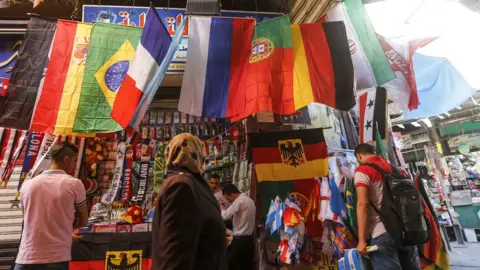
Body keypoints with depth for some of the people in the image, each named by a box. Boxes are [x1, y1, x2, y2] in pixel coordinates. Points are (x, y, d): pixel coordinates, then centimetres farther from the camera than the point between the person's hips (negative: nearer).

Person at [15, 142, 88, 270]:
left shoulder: (27, 184, 3)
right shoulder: (74, 184, -7)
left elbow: (30, 221, 16)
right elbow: (83, 221, 3)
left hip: (26, 260, 3)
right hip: (57, 259, -3)